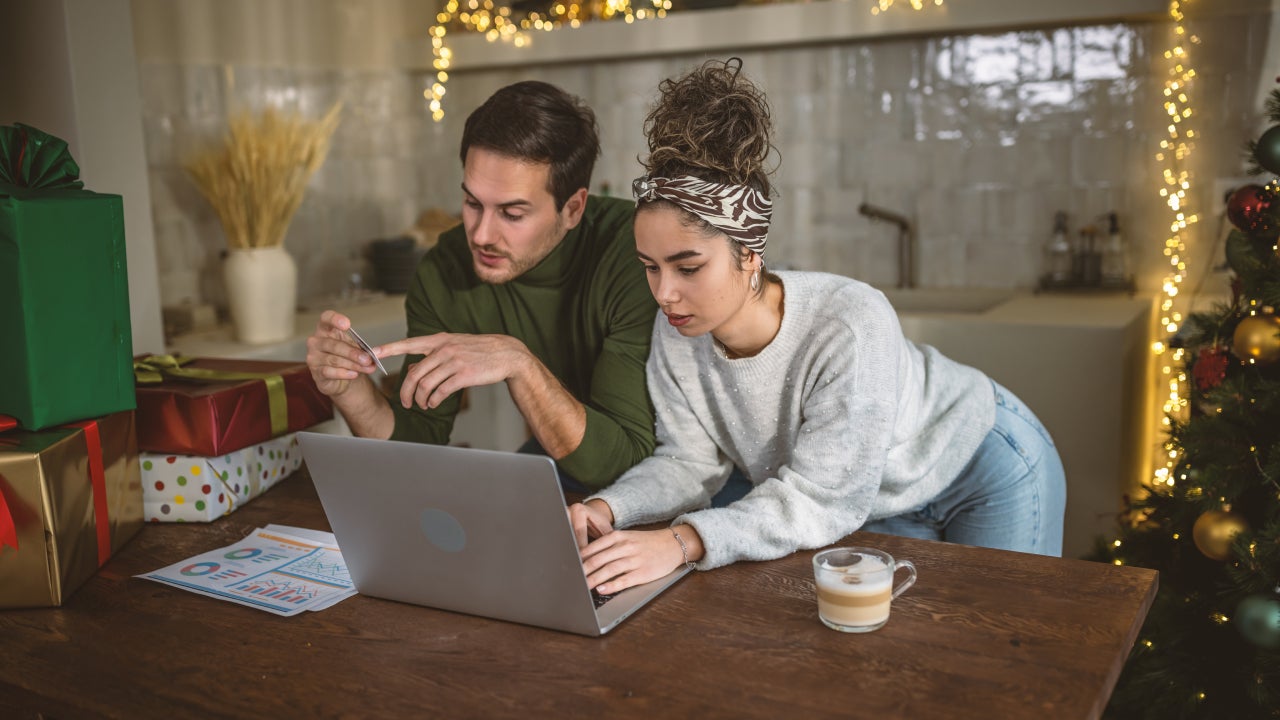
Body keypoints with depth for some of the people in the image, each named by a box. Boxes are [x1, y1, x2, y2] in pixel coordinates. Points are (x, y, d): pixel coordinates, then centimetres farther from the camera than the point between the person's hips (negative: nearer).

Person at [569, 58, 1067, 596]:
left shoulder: (851, 324, -41)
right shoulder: (676, 334, -24)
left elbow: (823, 498, -42)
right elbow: (691, 461, -15)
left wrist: (683, 542, -55)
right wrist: (609, 507, -36)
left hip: (984, 467, -4)